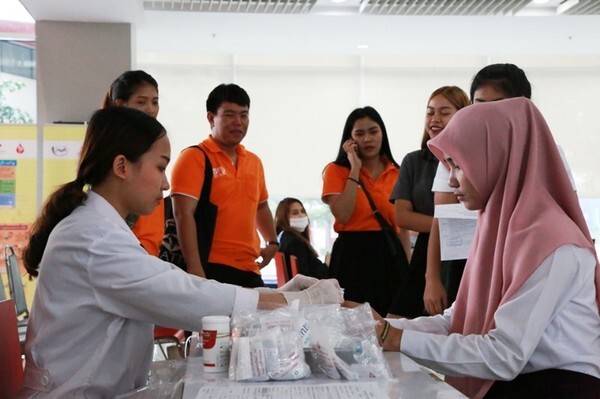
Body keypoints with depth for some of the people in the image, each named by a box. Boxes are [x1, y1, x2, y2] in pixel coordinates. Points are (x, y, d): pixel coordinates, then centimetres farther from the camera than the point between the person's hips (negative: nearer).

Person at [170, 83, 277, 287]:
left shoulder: (254, 162, 14)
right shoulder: (194, 158, -6)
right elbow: (184, 215, -15)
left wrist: (272, 242, 14)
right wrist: (194, 268, -22)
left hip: (249, 270, 7)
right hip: (211, 268, -6)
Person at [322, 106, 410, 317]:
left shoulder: (397, 173, 9)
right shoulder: (336, 170, 0)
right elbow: (343, 216, -15)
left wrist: (408, 265, 8)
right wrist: (355, 169, -11)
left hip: (390, 254, 3)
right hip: (352, 254, -3)